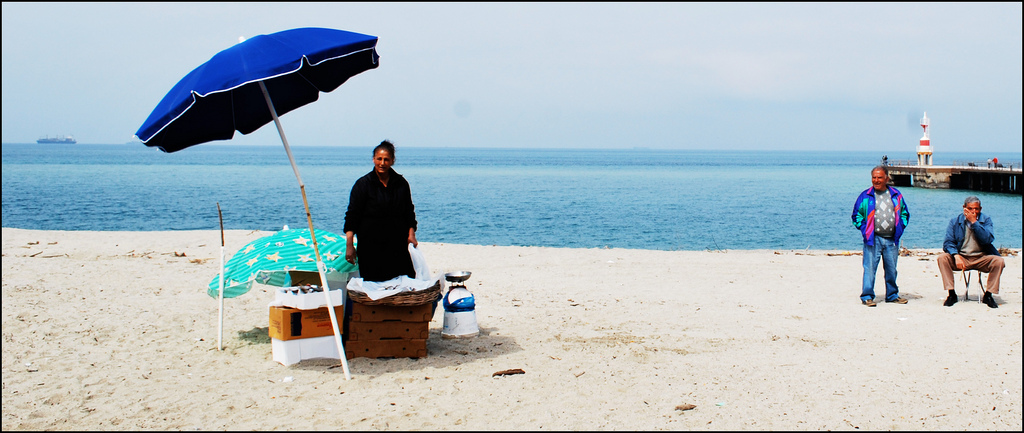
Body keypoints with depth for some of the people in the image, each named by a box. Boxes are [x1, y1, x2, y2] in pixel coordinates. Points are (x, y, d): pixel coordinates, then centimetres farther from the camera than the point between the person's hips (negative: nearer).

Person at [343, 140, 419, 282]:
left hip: (398, 244, 3)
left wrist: (411, 234, 3)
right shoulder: (363, 184, -1)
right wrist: (349, 245, -9)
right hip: (371, 245, -2)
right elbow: (352, 215, -2)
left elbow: (409, 212, 16)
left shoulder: (401, 183, 7)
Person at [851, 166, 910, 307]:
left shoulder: (896, 195, 9)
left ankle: (892, 295, 23)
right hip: (873, 239, -3)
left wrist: (900, 228, 6)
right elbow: (856, 215, 5)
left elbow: (905, 213, 18)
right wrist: (864, 229, -5)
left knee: (891, 269, 10)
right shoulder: (865, 196, 2)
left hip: (892, 239, 3)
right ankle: (867, 296, 1)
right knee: (870, 268, -5)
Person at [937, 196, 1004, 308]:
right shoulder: (955, 221, 2)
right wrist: (956, 256, -25)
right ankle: (951, 294, -20)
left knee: (999, 261, -27)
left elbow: (987, 240, -14)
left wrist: (974, 222, -19)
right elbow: (948, 242, -6)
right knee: (942, 257, -27)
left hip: (981, 258, 0)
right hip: (961, 257, 0)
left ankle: (988, 295, -12)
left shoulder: (986, 220, 2)